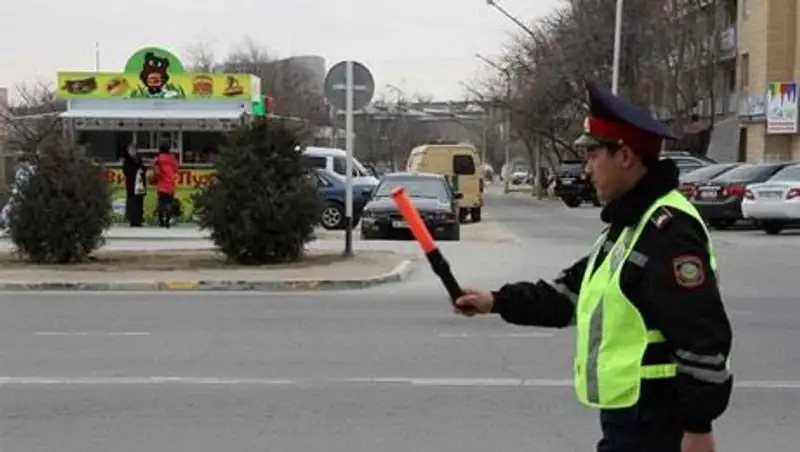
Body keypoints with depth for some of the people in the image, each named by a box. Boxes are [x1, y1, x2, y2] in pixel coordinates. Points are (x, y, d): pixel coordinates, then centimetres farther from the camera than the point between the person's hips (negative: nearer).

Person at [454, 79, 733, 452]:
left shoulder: (668, 229, -20)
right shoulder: (628, 223, 14)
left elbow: (702, 337, -24)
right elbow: (572, 293, 21)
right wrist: (498, 302, 14)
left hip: (653, 421, -11)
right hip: (628, 414, 11)